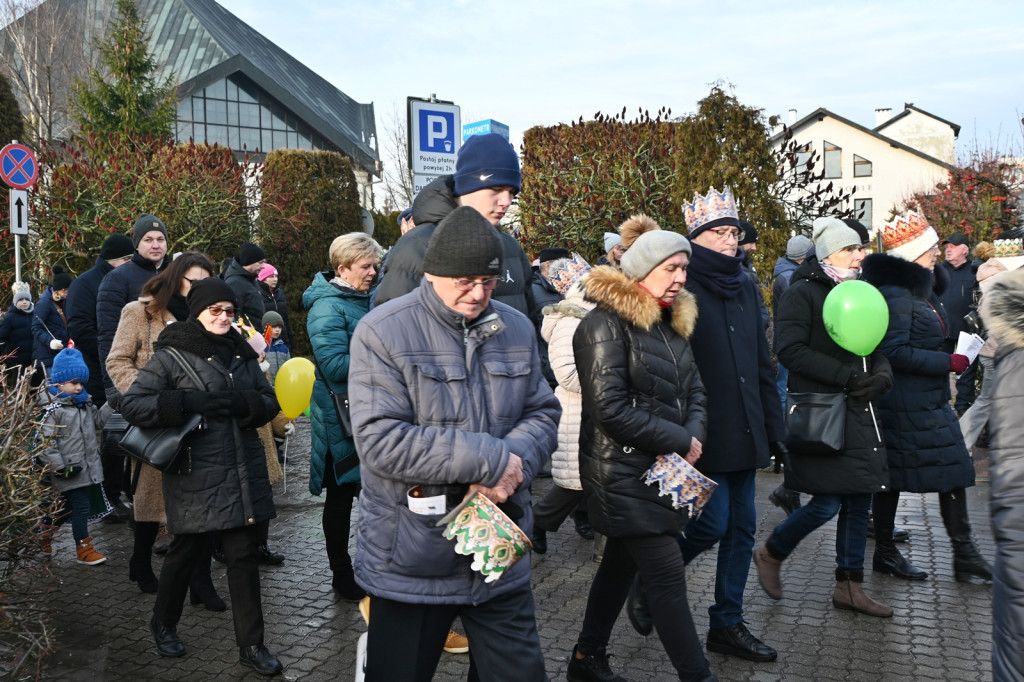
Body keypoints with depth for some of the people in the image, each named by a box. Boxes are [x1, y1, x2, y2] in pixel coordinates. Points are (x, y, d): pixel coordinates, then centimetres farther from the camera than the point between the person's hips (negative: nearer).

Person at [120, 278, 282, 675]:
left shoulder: (242, 353, 11)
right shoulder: (170, 356, -3)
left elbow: (270, 402, 11)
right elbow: (132, 405, -8)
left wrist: (242, 402, -11)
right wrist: (189, 402, -18)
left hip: (244, 473, 4)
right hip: (196, 476, -4)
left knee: (245, 554, 6)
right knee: (187, 551, 11)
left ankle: (251, 645, 16)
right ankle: (164, 624, 37)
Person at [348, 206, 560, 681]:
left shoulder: (517, 329, 4)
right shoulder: (382, 332, -13)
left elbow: (542, 413, 8)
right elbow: (381, 441, -21)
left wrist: (513, 467, -15)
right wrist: (491, 459, -21)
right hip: (410, 564, -4)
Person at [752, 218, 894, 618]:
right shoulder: (803, 293, -8)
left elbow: (879, 349, 18)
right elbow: (789, 349, -19)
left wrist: (881, 376, -5)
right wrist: (847, 376, -21)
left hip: (859, 413, 8)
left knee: (859, 502, 10)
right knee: (828, 503, -8)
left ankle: (849, 587, 22)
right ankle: (771, 554, 17)